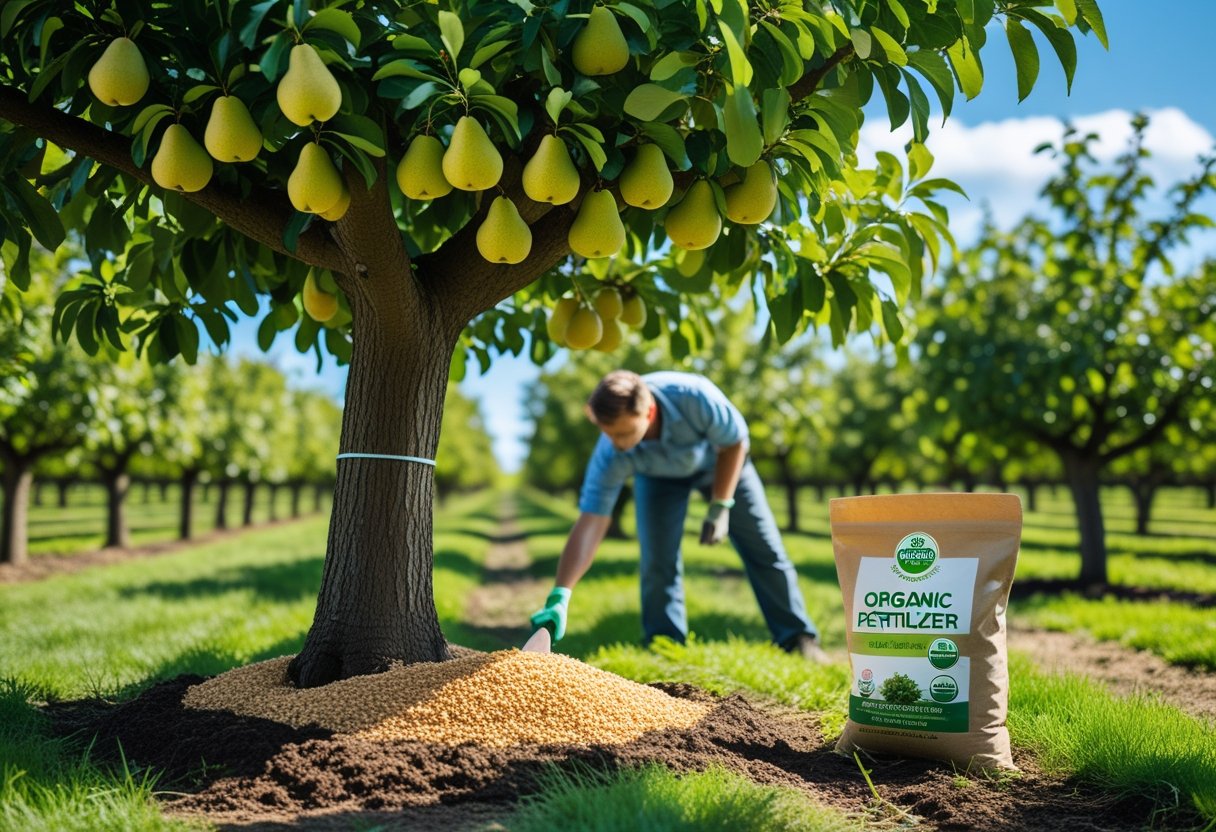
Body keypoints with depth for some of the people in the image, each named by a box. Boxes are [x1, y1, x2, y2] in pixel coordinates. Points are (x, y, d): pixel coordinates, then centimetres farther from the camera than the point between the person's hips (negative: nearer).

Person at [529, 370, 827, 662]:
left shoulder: (695, 397, -44)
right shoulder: (611, 454, -38)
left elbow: (734, 441, -23)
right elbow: (589, 523, -40)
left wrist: (720, 507, -23)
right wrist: (559, 597, -49)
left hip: (718, 460, 0)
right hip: (658, 475, 1)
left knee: (763, 547, -2)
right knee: (657, 559, -12)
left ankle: (798, 639, 11)